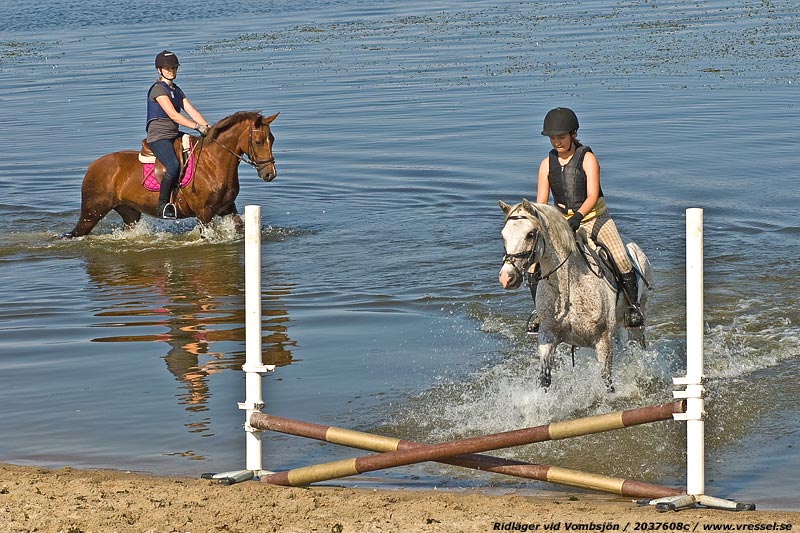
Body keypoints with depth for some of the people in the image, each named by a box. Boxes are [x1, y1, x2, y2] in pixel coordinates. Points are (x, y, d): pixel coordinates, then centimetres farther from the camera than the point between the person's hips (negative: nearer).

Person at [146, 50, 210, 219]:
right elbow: (173, 115, -18)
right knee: (174, 166, -31)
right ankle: (162, 205, -21)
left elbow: (191, 111, 13)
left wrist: (207, 127, -2)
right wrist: (197, 127, -23)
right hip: (158, 136, -10)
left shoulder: (176, 90, 19)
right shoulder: (158, 89, -9)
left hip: (175, 135, 10)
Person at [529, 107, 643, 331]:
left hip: (594, 218, -3)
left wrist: (578, 216, -38)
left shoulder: (587, 158, -10)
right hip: (562, 221, 3)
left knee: (620, 258, -25)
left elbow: (592, 196, -20)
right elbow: (541, 201, -3)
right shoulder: (547, 164, 1)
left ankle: (633, 305, -7)